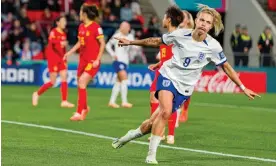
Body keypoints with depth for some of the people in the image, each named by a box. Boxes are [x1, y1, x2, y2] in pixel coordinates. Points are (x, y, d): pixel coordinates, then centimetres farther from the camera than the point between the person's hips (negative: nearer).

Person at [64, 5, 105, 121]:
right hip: (83, 59, 8)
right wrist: (69, 53, 11)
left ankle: (79, 113, -13)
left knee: (82, 82, -18)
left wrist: (97, 60, -15)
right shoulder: (81, 27, 8)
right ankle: (84, 108, 33)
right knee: (80, 85, 11)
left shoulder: (96, 27, -13)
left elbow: (102, 44, -11)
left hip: (92, 61, -8)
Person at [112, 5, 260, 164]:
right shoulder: (180, 34, -10)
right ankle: (151, 155, -18)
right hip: (168, 75, -1)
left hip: (184, 88, 1)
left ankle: (132, 134, 31)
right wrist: (131, 42, 12)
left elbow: (226, 67, 2)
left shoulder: (213, 46, -11)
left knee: (153, 123, 0)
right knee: (166, 111, -28)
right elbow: (156, 41, 7)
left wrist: (243, 88, 2)